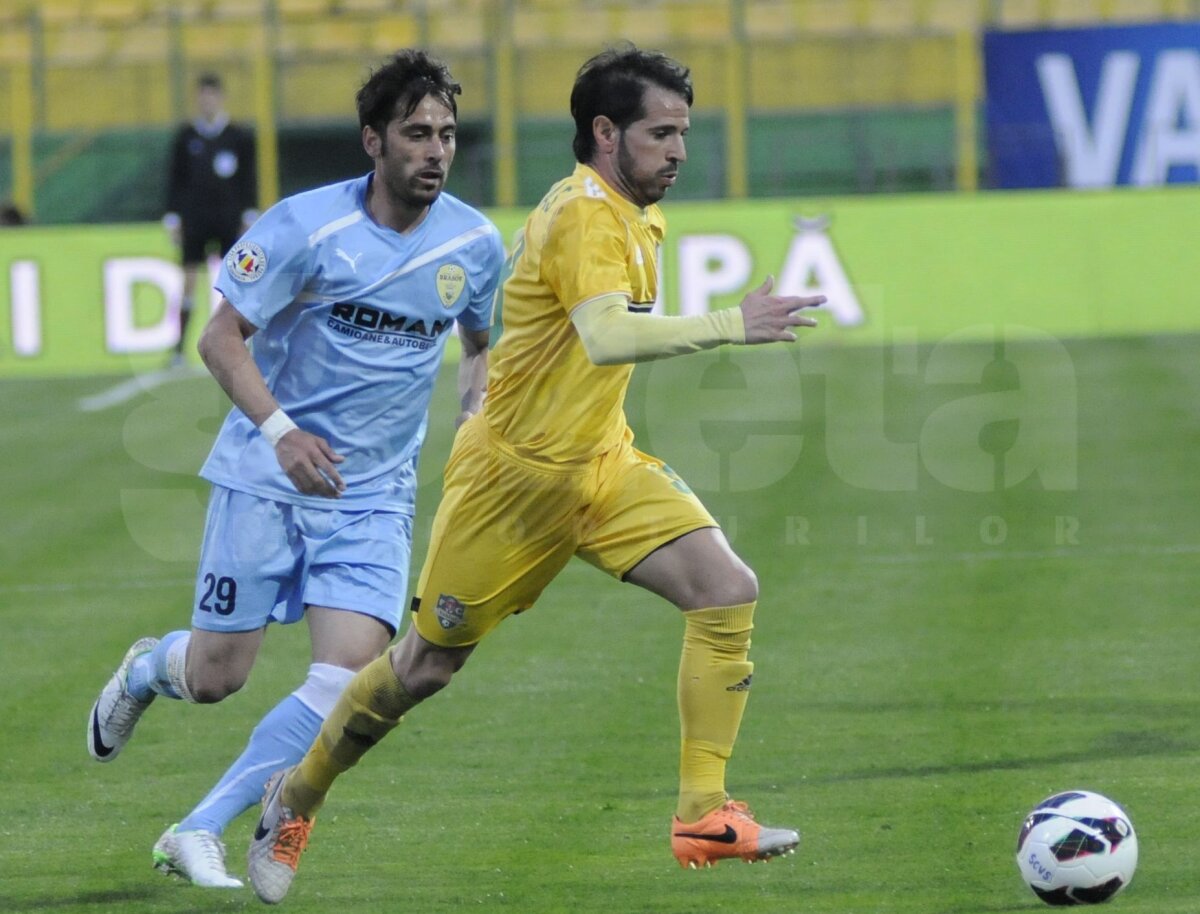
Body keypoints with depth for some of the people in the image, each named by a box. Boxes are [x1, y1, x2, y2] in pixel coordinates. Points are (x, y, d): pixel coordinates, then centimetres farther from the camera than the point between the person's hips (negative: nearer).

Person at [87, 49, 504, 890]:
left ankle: (198, 834, -2)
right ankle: (148, 669, 41)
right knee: (216, 677, 2)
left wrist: (478, 404, -3)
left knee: (347, 684, -15)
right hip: (265, 476, -3)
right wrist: (281, 429, -27)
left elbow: (480, 345, 18)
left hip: (373, 496, 3)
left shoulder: (476, 244, -1)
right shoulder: (306, 227, -15)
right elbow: (222, 338, -12)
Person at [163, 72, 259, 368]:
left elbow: (248, 178, 6)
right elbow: (175, 178, 8)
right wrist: (172, 218, 2)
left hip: (229, 219, 0)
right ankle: (179, 347, -3)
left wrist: (250, 216, 0)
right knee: (189, 280, -4)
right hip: (195, 219, 0)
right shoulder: (185, 137, 6)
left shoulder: (239, 137, 4)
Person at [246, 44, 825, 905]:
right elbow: (607, 336, -43)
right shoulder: (582, 216, -24)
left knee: (728, 591, -14)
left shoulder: (638, 217, 6)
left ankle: (703, 814, -13)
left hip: (601, 464, 8)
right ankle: (296, 799, 29)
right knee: (428, 664, 6)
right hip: (514, 475, -8)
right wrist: (731, 326, -47)